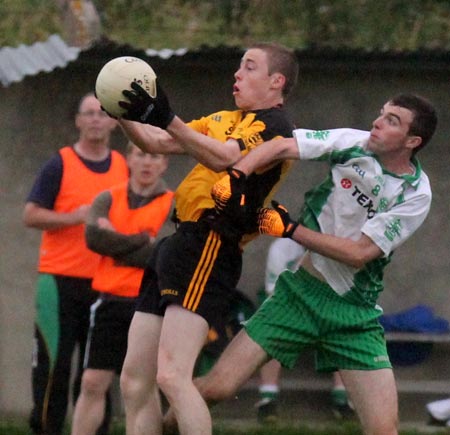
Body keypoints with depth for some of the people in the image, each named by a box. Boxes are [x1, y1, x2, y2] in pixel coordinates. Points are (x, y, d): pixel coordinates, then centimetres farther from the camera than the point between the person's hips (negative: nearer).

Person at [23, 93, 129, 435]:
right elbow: (31, 215, -7)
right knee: (54, 361, -4)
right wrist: (74, 217, -20)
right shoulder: (60, 165, -3)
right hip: (61, 279, -4)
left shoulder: (123, 167, 11)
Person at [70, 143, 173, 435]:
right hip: (112, 302, 2)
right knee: (93, 383, -1)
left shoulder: (174, 205, 0)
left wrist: (117, 245, -7)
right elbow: (95, 236, -9)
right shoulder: (109, 200, 9)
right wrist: (143, 240, -11)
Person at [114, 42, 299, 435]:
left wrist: (167, 119, -33)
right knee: (134, 381, 7)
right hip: (180, 242, 9)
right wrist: (124, 115, 7)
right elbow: (157, 142, 25)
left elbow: (224, 158, -23)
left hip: (208, 246, -9)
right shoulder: (225, 120, 24)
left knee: (171, 376, -23)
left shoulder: (274, 125, -4)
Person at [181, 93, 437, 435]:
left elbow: (360, 252, -15)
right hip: (301, 291, 1)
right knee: (216, 387, -7)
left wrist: (290, 229, -15)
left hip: (355, 314, -1)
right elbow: (280, 147, -13)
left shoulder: (415, 195, -10)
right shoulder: (354, 143, -4)